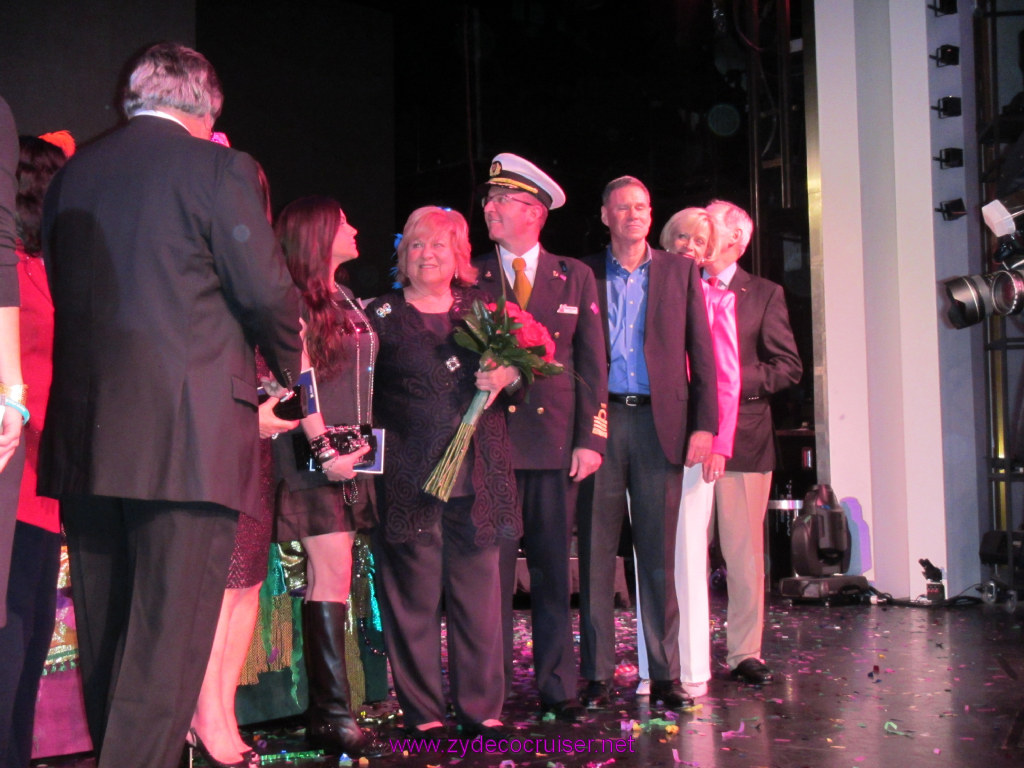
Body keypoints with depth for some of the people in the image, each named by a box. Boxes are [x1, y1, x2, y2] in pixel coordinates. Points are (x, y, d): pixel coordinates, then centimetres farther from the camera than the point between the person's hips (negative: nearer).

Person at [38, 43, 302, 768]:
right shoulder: (217, 168, -5)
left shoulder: (72, 173, 13)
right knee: (168, 642, -3)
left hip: (84, 437, 6)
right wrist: (287, 369, 12)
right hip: (189, 436, -6)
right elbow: (269, 293, -7)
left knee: (104, 640, 15)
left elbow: (65, 287, 18)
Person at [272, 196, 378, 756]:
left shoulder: (348, 302, 20)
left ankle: (323, 714, 11)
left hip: (348, 454, 8)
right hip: (314, 454, -8)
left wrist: (362, 441, 15)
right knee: (332, 574, -12)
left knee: (329, 577, 7)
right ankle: (334, 715, -10)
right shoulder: (296, 299, -5)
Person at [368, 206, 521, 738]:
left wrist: (506, 376, -3)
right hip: (408, 476, -2)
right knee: (413, 597, 0)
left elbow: (514, 364, 19)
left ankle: (481, 709, 14)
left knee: (478, 590, 4)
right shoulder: (381, 315, 6)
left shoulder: (481, 308, 14)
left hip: (476, 474, 3)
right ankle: (422, 711, 12)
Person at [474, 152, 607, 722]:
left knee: (554, 568, 5)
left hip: (556, 442, 1)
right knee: (493, 568, -1)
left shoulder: (576, 278, 11)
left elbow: (592, 366, 8)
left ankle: (558, 687, 13)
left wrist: (591, 439, -1)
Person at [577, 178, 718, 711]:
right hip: (600, 419, 0)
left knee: (658, 553, 3)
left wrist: (704, 424, -2)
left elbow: (701, 352, 7)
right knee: (595, 552, 2)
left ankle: (664, 674, 10)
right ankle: (597, 673, 9)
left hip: (659, 421, 0)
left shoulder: (680, 272, 12)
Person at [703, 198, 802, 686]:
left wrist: (733, 381, -9)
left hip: (742, 436, -1)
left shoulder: (764, 295, 9)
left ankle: (744, 653, 9)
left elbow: (788, 367, 3)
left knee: (744, 552, 1)